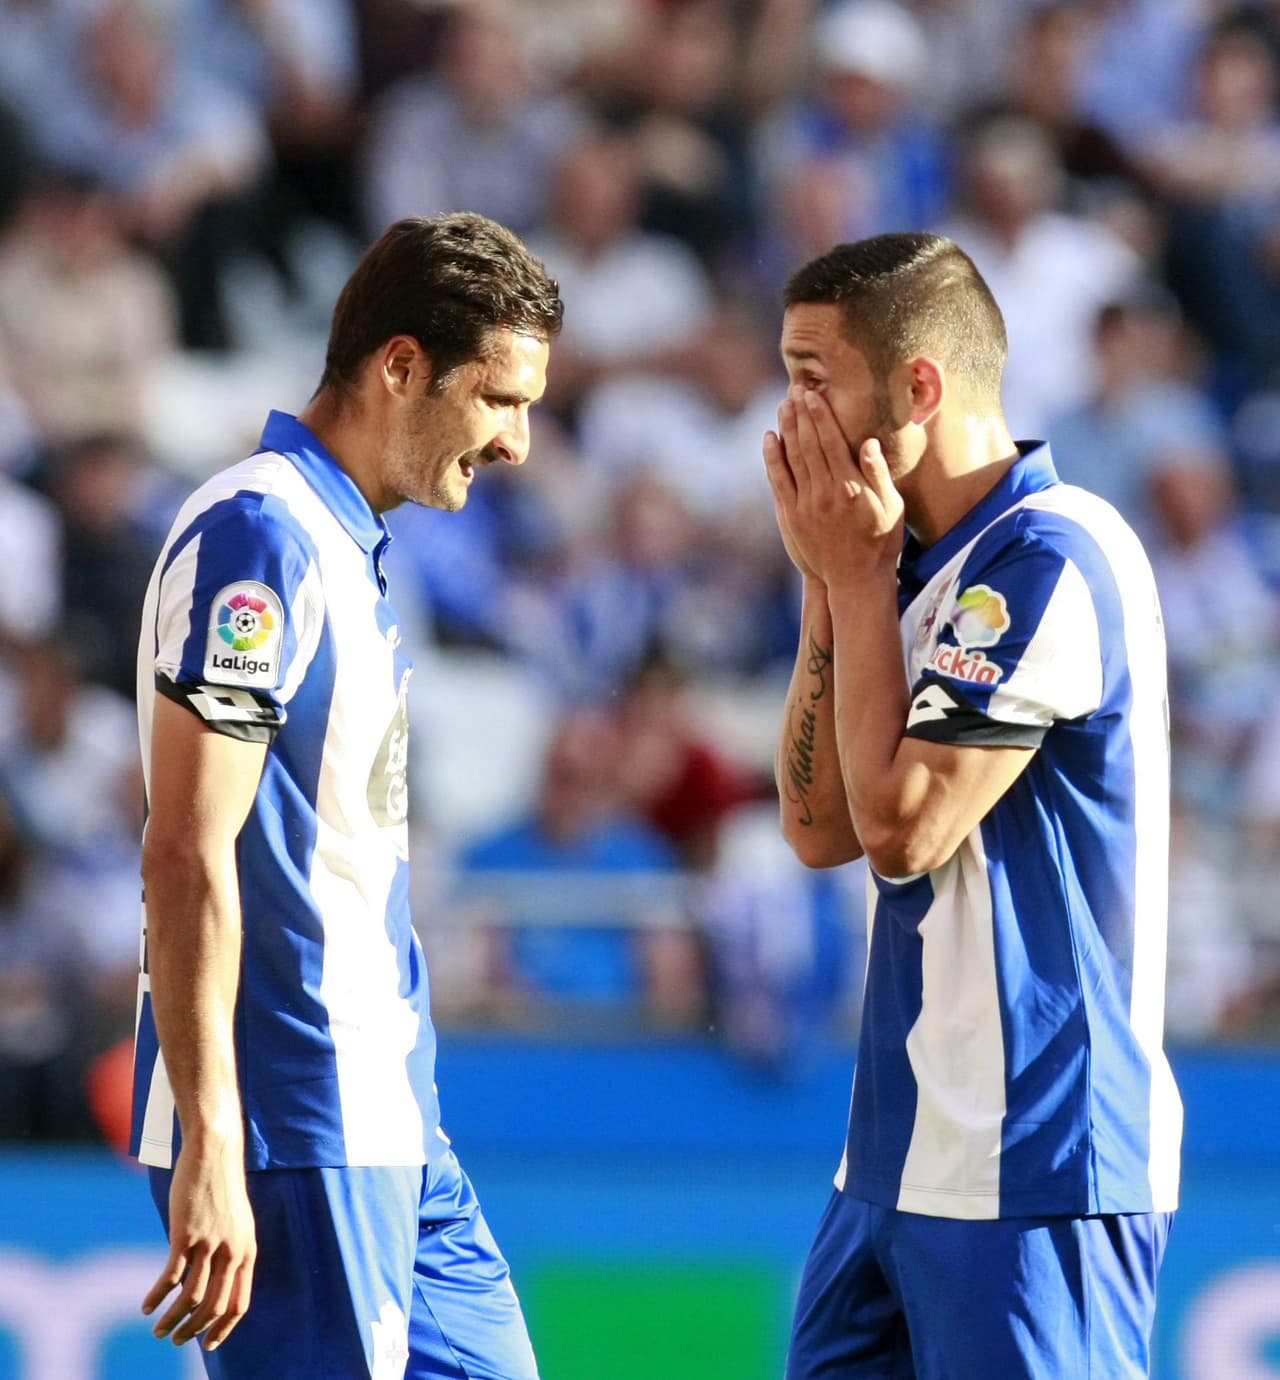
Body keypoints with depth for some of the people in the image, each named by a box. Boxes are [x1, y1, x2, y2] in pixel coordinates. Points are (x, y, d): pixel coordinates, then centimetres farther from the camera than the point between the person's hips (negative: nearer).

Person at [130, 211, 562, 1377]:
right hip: (293, 1130, -10)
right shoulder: (262, 536, -14)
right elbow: (186, 857, -20)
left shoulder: (343, 545, 17)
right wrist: (210, 1148, -23)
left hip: (391, 1129, 10)